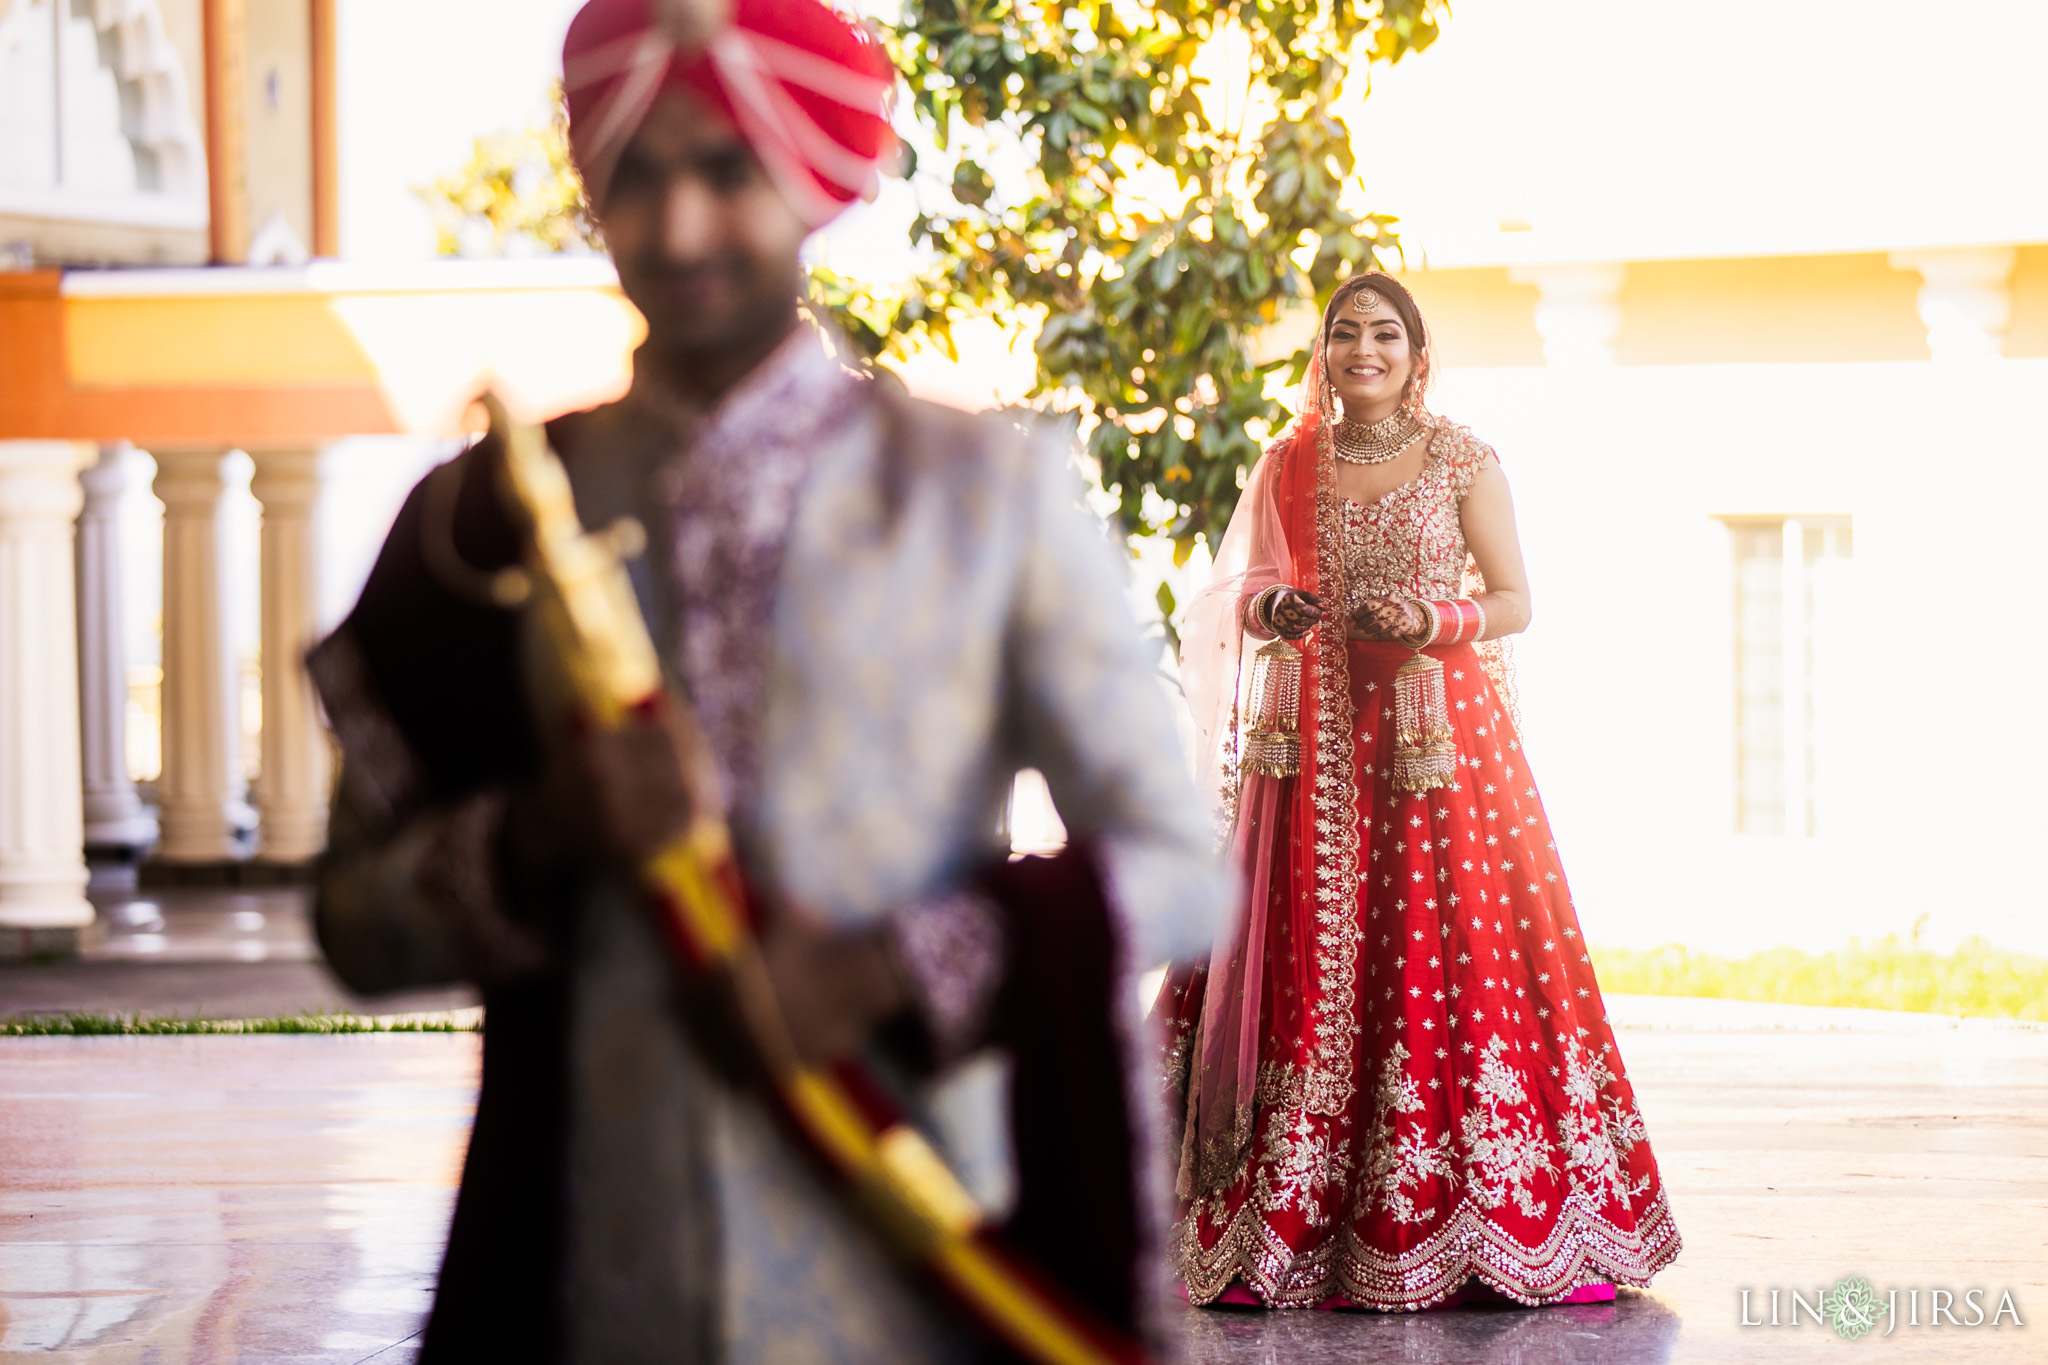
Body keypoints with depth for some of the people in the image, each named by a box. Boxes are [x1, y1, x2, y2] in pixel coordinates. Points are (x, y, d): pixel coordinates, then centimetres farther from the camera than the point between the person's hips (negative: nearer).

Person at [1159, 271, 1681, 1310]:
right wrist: (1271, 610, -9)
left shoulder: (1462, 460, 4)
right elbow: (1243, 596, 14)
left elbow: (1514, 600, 5)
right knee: (1312, 963, -4)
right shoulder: (1287, 466, 11)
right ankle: (1284, 1231, -3)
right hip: (1316, 748, 2)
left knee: (1452, 957, -9)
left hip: (1442, 737, -2)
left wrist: (1433, 622, -13)